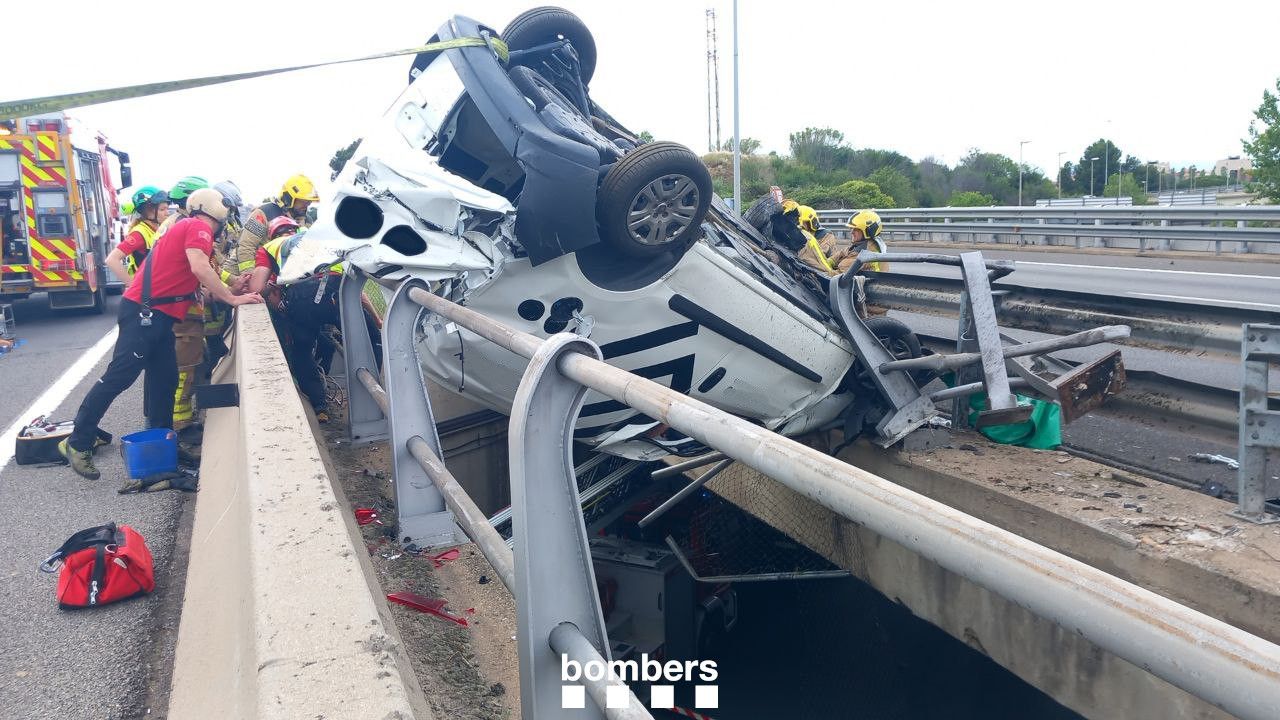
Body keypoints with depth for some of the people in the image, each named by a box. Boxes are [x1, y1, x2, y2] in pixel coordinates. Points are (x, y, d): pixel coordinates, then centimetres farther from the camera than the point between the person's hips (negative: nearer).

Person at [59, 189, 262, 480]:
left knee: (165, 380, 12)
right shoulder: (199, 227, -7)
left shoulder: (186, 228, 22)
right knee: (120, 376, -6)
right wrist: (232, 298, -16)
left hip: (157, 316, 10)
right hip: (144, 312, -10)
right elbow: (200, 268, -23)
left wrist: (230, 290, 11)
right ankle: (78, 443, 1)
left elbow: (198, 283, 18)